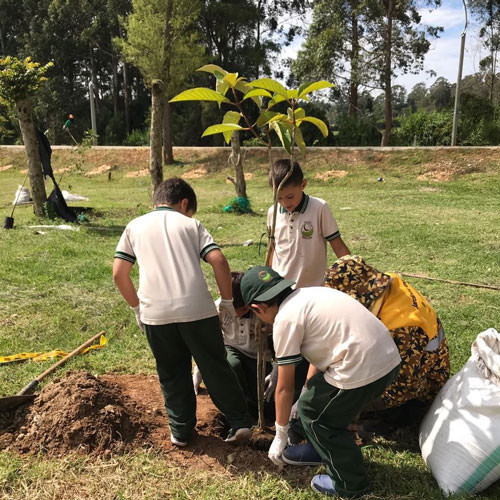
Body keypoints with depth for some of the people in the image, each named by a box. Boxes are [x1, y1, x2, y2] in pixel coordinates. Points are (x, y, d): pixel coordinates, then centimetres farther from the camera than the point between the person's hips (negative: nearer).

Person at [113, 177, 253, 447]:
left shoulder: (135, 226, 16)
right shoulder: (191, 224, 12)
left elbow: (119, 273, 10)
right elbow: (219, 261, -2)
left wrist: (137, 306, 21)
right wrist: (227, 301, 8)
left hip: (155, 313, 1)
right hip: (197, 308, -1)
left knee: (171, 374, 18)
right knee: (216, 368, 14)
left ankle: (181, 430, 27)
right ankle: (240, 422, 19)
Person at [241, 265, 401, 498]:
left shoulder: (285, 320, -8)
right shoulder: (309, 294, 16)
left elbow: (284, 388, 0)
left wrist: (280, 435, 13)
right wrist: (308, 393, 35)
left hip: (363, 370, -9)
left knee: (313, 413, 11)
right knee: (319, 395, 25)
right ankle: (318, 447, 46)